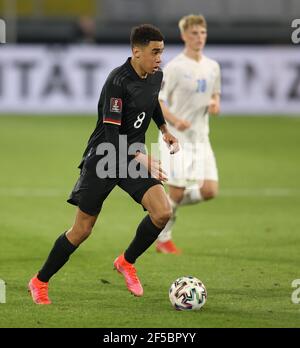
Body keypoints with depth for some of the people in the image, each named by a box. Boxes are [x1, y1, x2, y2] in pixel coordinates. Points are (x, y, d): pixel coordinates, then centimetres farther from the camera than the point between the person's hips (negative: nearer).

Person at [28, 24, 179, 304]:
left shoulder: (156, 76, 1)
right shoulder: (118, 81, -23)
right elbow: (111, 133, -27)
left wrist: (165, 129, 17)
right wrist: (142, 159, -35)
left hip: (134, 157, 6)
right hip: (103, 157, -6)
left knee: (163, 212, -16)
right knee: (82, 230, -1)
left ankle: (126, 262, 9)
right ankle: (40, 282, 19)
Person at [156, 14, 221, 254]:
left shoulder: (212, 67, 9)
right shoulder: (175, 67, -9)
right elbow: (157, 101, -9)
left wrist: (215, 105, -1)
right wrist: (174, 120, -26)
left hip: (201, 138, 6)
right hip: (176, 138, -6)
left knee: (210, 191, -5)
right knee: (177, 191, -7)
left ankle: (168, 204, 21)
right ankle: (163, 239, 14)